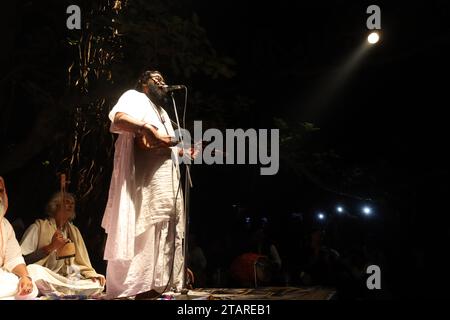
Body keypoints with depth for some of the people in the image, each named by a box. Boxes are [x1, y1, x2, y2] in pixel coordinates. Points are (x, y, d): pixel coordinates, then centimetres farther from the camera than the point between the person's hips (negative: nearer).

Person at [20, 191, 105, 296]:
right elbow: (21, 259, -7)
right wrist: (50, 247, -13)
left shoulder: (74, 231, 19)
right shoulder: (39, 226, 2)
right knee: (33, 270, -37)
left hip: (69, 280, 4)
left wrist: (92, 275, -1)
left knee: (98, 284, -21)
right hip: (47, 281, -4)